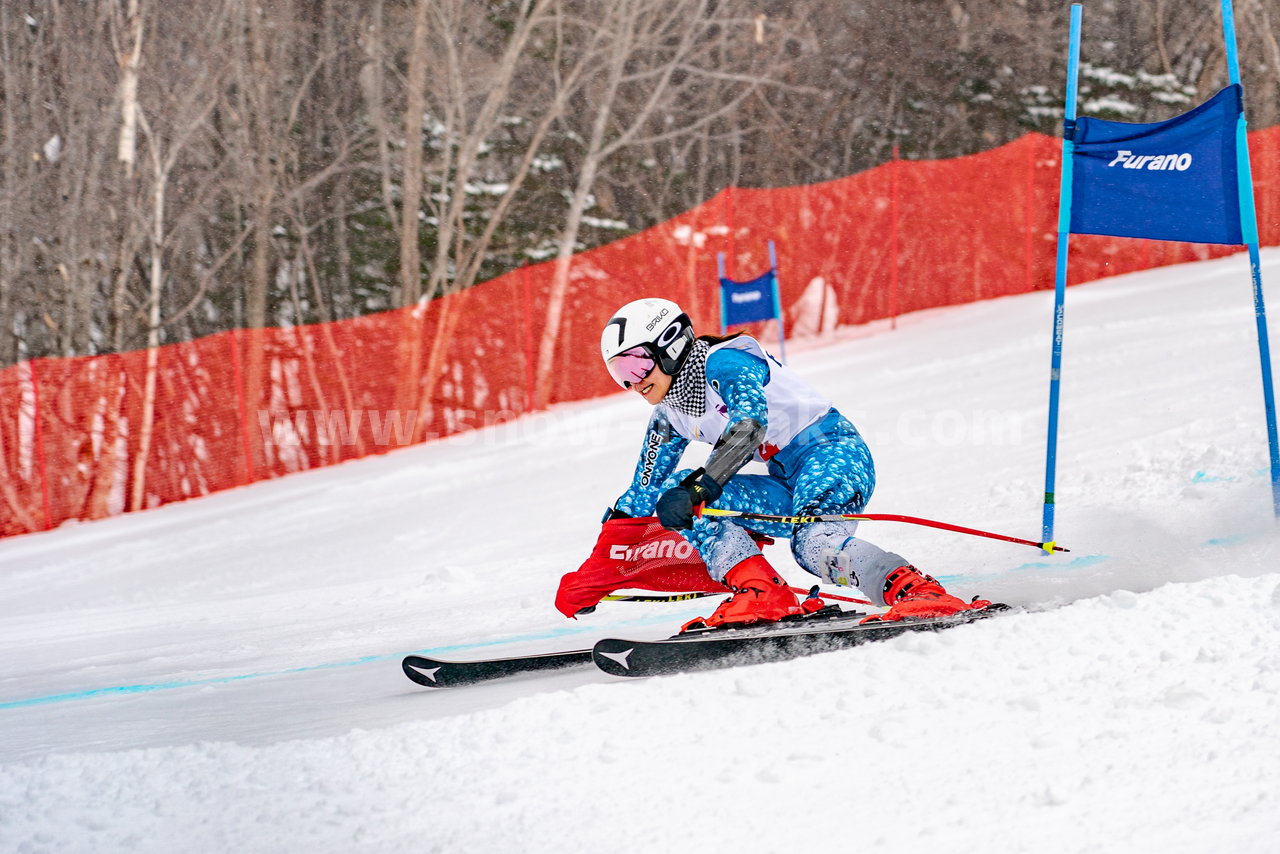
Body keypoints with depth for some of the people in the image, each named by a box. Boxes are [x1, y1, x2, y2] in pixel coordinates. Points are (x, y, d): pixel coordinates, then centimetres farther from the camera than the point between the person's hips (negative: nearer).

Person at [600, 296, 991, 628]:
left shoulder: (723, 363, -14)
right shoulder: (669, 417, 13)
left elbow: (749, 425, -31)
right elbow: (641, 496, 19)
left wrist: (698, 486, -43)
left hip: (833, 452, -9)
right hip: (789, 486, 9)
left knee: (815, 544, -38)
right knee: (677, 500, -11)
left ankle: (921, 593, -44)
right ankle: (763, 595, -22)